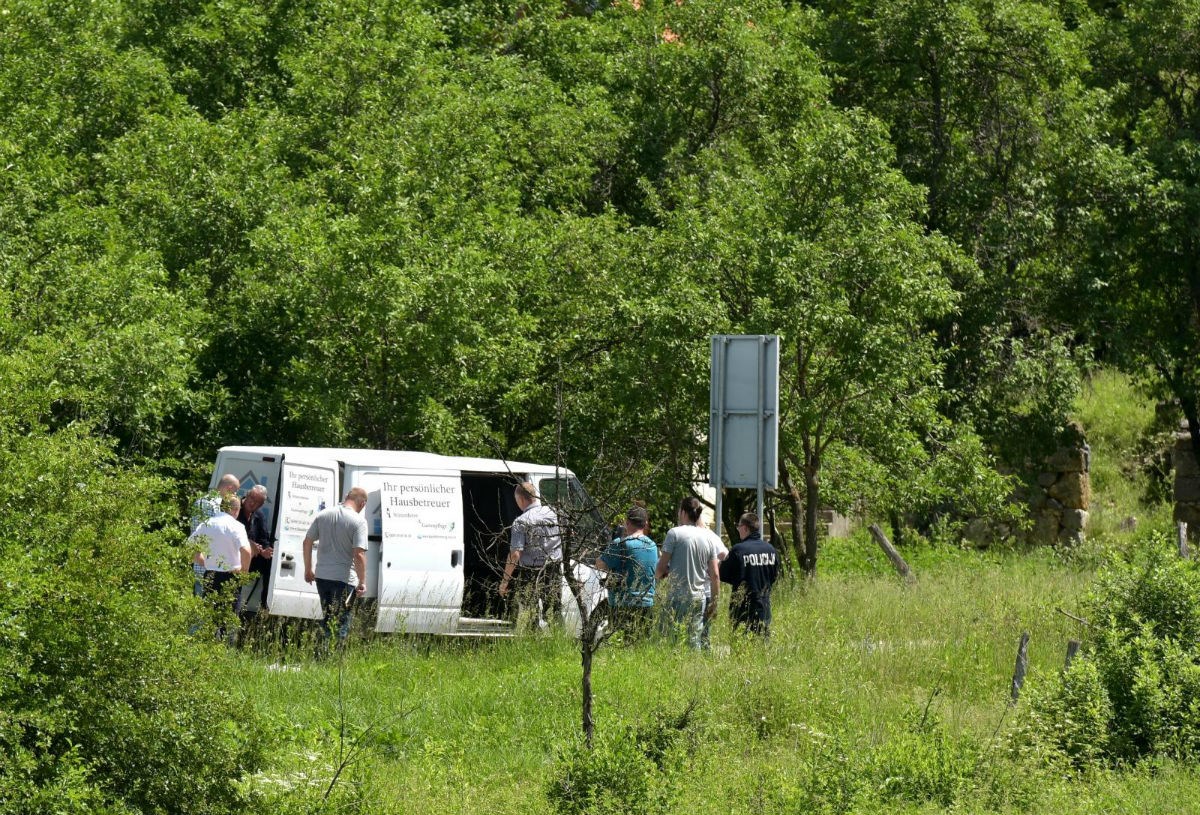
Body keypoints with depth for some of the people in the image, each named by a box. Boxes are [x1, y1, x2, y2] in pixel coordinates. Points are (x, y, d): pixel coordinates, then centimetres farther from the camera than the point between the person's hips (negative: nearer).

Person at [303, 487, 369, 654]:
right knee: (342, 622, 2)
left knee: (326, 619, 18)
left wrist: (308, 569, 19)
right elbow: (359, 554, -18)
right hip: (344, 578, -5)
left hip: (322, 576, 5)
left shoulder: (323, 515, 5)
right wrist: (362, 582, -12)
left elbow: (307, 541, 9)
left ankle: (320, 656, 19)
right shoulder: (359, 521, -12)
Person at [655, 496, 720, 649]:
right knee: (695, 641, 7)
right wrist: (714, 603, 15)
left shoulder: (675, 533, -7)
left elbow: (660, 569, -8)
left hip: (678, 597, -5)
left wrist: (659, 574, 16)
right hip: (699, 598, 5)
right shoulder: (708, 537, 8)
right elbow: (715, 575, 8)